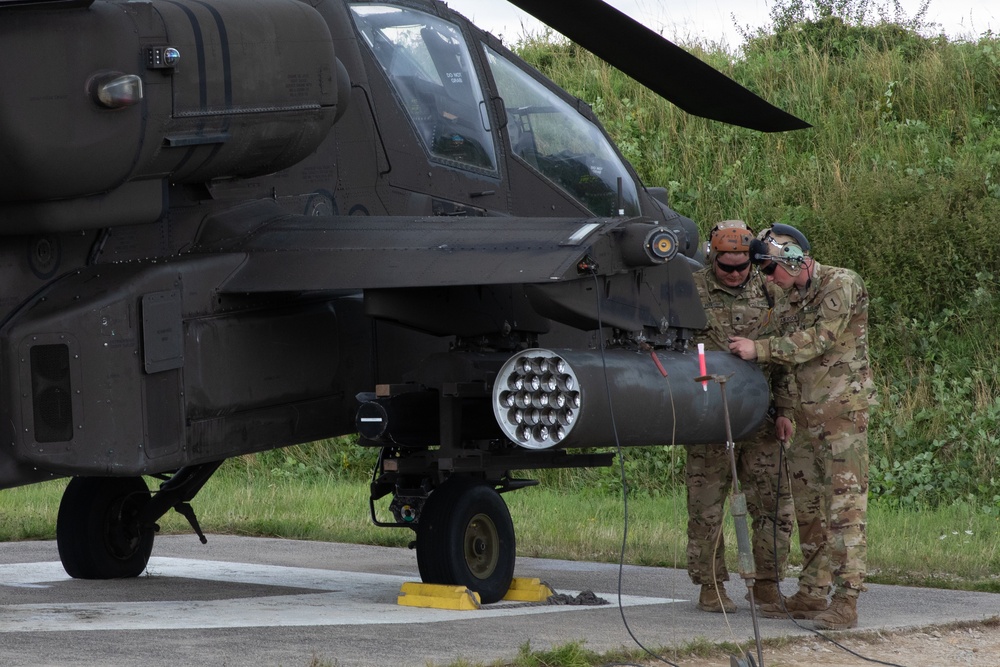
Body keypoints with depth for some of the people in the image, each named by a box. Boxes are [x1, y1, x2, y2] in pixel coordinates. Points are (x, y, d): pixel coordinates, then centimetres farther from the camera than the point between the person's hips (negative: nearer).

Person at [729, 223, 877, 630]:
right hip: (809, 413, 9)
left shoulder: (842, 284, -9)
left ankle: (846, 601, -13)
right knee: (808, 505, 10)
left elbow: (817, 341, -16)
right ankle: (812, 593, 16)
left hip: (844, 407, -9)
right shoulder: (794, 297, 16)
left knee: (844, 503, -10)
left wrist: (759, 349, -13)